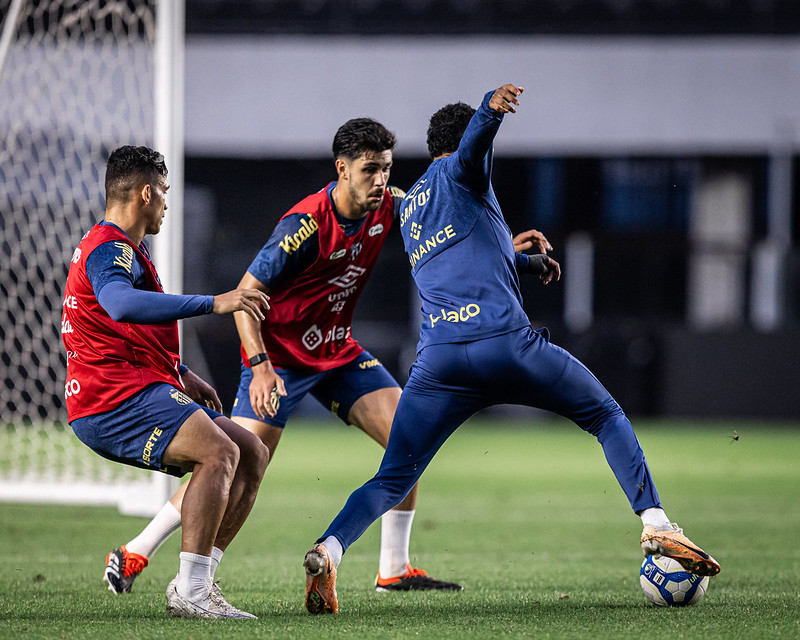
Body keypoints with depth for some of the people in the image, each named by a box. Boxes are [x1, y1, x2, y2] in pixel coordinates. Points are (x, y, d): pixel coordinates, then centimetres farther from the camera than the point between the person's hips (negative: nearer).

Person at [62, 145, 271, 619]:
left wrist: (182, 375, 26)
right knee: (220, 452, -27)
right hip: (114, 402, -11)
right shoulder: (109, 250, -12)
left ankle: (196, 583, 1)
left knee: (253, 454, 5)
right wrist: (212, 304, -39)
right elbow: (121, 304, -36)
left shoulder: (127, 249, 24)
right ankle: (190, 592, -28)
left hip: (141, 394, 11)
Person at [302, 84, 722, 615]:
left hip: (437, 360, 5)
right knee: (607, 416, 14)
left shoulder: (409, 205, 30)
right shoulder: (458, 172, 9)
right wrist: (492, 109, -36)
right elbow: (472, 144, -16)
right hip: (505, 344, -5)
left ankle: (329, 549, -22)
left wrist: (527, 263, 55)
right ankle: (655, 523, 0)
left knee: (393, 481, 5)